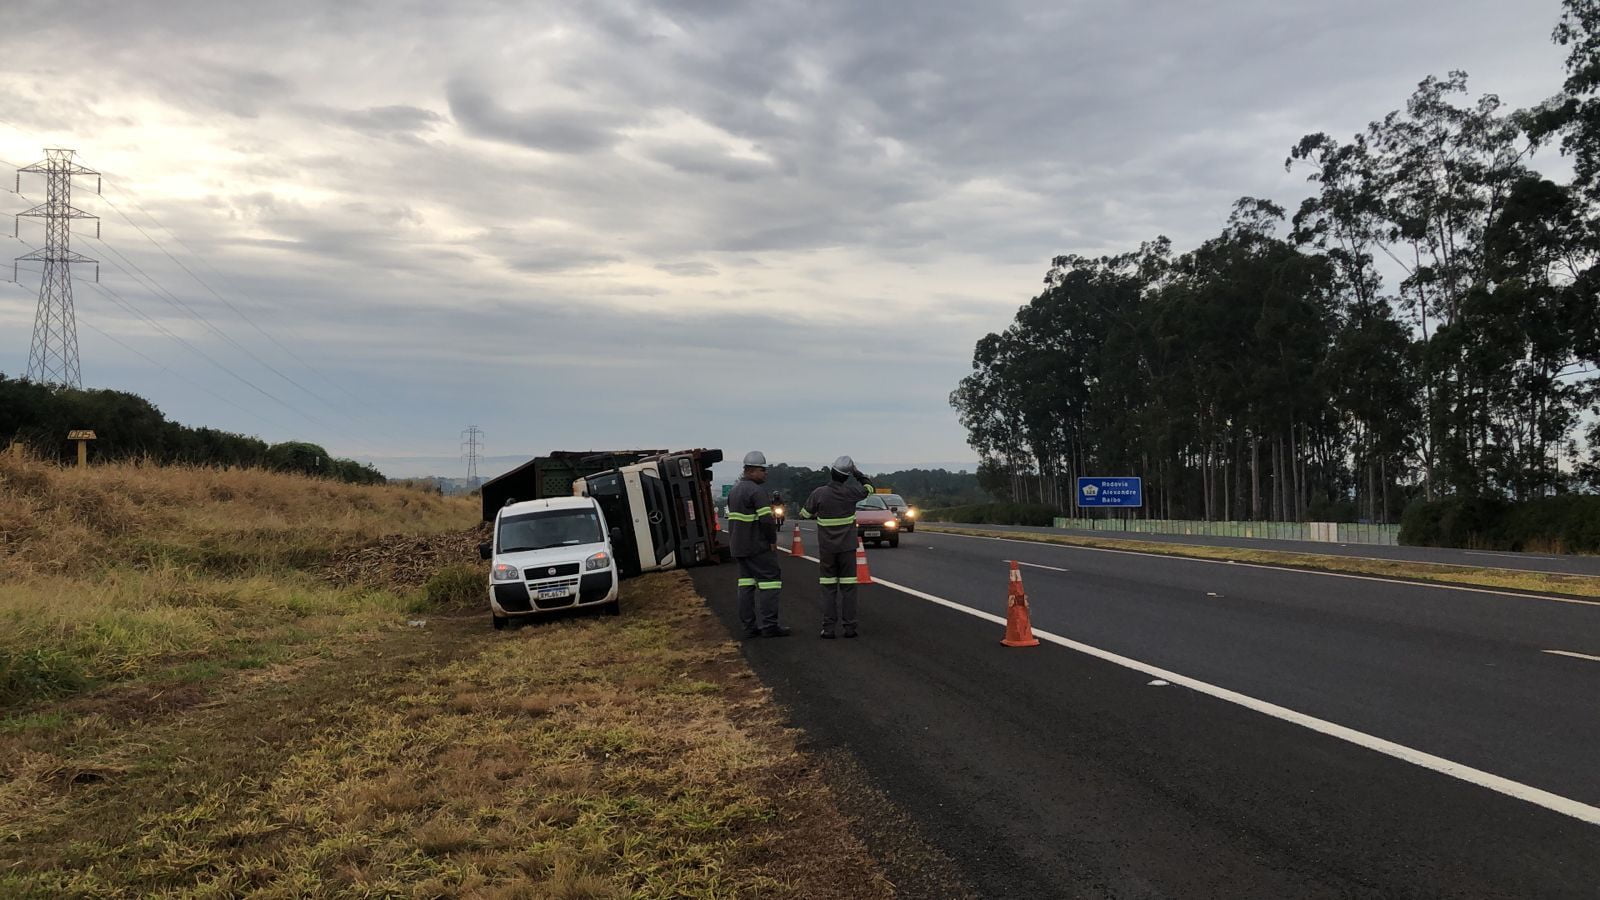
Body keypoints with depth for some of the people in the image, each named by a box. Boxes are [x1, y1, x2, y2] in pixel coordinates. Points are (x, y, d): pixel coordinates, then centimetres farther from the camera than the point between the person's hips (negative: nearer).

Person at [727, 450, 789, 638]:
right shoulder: (756, 491, -15)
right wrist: (773, 541, -10)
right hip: (757, 547, -9)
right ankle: (768, 625, -8)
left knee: (747, 581, 11)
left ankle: (749, 625, 11)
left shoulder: (734, 491, 16)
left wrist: (735, 541, 18)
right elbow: (767, 519, -21)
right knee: (770, 579, -5)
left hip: (739, 547, 9)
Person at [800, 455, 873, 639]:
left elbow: (804, 514, 3)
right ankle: (849, 627, 4)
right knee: (848, 586, 5)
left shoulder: (819, 494, -11)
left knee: (828, 587, 5)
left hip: (826, 548, 0)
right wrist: (856, 471, 13)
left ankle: (828, 628, 0)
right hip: (847, 547, 0)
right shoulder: (850, 492, -9)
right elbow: (868, 488, 13)